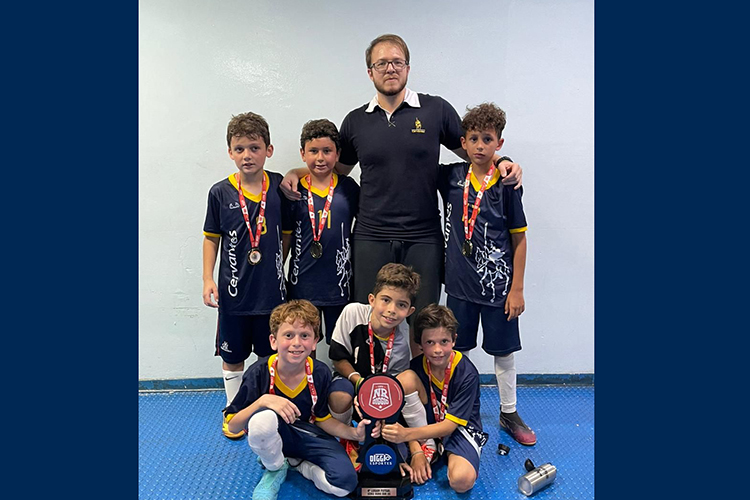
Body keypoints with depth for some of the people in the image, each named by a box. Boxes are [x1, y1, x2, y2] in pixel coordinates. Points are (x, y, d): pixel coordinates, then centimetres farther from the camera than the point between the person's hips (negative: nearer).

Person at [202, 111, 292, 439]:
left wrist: (276, 269, 1)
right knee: (233, 357, 14)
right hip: (234, 292, 0)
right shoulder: (220, 193, -4)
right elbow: (211, 237, 4)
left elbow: (286, 234, 5)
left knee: (273, 355, 13)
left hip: (271, 289, 0)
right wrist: (208, 279, -1)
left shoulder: (280, 187, -4)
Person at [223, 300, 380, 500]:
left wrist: (354, 433, -16)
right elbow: (233, 426, -17)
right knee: (263, 417, -39)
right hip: (271, 438, -2)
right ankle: (275, 469, -5)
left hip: (307, 435, 2)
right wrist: (263, 401, -34)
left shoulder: (320, 373, -14)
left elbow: (322, 419, 0)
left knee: (344, 483, -21)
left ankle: (292, 461, 7)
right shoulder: (259, 372, -20)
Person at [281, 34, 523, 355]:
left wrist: (501, 162, -8)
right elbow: (338, 168, 20)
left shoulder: (436, 110, 3)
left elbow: (470, 151, 11)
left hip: (423, 238, -1)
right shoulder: (355, 121, 9)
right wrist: (297, 173, 6)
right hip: (371, 239, 2)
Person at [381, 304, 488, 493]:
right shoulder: (417, 366, -15)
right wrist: (416, 452, -22)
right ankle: (427, 450, -11)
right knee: (405, 379, -24)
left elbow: (449, 425, -24)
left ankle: (440, 450, 1)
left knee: (462, 480, -34)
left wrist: (407, 434, -37)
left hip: (460, 429, -3)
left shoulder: (467, 373, -24)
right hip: (430, 421, 4)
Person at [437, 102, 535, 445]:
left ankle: (509, 414, 31)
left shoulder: (507, 185, -7)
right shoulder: (450, 177, -2)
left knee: (503, 351, 11)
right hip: (460, 282, 2)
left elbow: (519, 238, -4)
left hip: (498, 283, -1)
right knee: (458, 350, 13)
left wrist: (517, 289, -6)